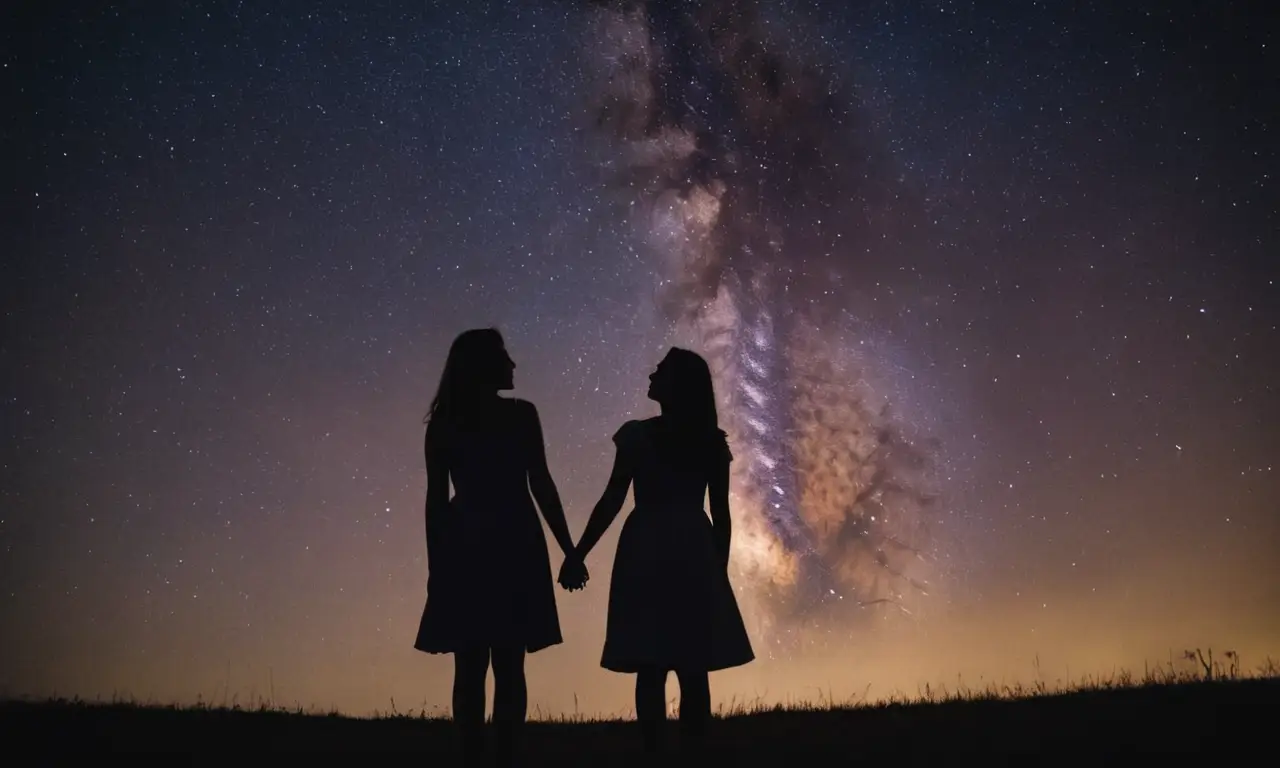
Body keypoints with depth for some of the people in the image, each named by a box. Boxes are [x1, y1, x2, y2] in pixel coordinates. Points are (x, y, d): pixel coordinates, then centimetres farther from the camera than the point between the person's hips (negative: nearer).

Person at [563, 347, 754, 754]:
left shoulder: (637, 435, -6)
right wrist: (719, 570, 14)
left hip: (646, 555, -3)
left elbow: (612, 501, -7)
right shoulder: (711, 441, 5)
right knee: (693, 671, 6)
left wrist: (577, 556, -1)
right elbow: (721, 514, 5)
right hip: (694, 555, 3)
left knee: (651, 669, 0)